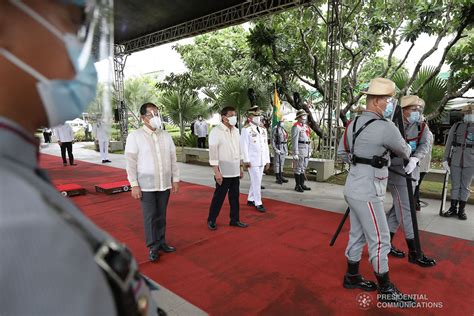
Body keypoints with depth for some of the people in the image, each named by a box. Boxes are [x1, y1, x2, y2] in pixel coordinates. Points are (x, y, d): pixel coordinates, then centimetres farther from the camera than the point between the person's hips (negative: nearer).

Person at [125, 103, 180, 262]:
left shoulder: (166, 135, 6)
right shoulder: (135, 136, -5)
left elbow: (173, 159, 9)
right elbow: (131, 162, -7)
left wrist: (175, 179, 7)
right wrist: (134, 185, -10)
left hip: (165, 184, 3)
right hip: (146, 185, -3)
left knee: (161, 215, 13)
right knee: (150, 217, 5)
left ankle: (161, 242, 29)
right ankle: (153, 247, 19)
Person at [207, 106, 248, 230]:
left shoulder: (236, 130, 9)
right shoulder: (216, 131, -11)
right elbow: (213, 152, -15)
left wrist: (240, 167, 14)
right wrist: (216, 172, -18)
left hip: (235, 172, 6)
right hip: (223, 172, -6)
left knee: (234, 197, 13)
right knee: (218, 197, 5)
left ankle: (235, 220, 27)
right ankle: (211, 220, 21)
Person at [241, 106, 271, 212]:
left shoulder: (263, 129, 12)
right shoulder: (246, 129, -8)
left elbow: (266, 146, 13)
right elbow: (244, 146, -11)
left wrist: (267, 160, 12)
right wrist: (246, 160, -13)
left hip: (262, 161, 6)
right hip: (252, 161, -6)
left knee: (255, 181, 14)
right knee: (256, 182, -4)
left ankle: (250, 200, 28)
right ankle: (258, 203, 6)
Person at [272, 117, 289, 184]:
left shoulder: (284, 130, 14)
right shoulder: (275, 129, -10)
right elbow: (272, 140, -12)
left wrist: (286, 150, 16)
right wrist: (275, 149, -20)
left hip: (284, 148, 8)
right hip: (278, 148, -8)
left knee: (282, 163, 12)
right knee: (277, 163, -2)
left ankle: (281, 177, 19)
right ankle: (278, 178, 3)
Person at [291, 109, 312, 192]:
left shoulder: (306, 126, 16)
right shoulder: (296, 127, -12)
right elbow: (294, 141, -17)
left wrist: (310, 150, 17)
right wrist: (295, 153, -21)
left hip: (306, 150, 9)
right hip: (299, 149, -9)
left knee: (303, 168, 14)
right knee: (298, 168, -1)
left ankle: (302, 184, 22)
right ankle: (297, 186, 7)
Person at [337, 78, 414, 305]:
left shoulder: (354, 123, 7)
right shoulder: (385, 127, -18)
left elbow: (342, 152, 16)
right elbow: (404, 152, 1)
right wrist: (407, 150, 23)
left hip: (355, 189, 9)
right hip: (367, 193, -9)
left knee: (357, 235, 18)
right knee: (379, 240, 4)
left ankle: (352, 277, 33)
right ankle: (386, 290, 20)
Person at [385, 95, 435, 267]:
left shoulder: (422, 127, 4)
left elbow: (426, 144, -14)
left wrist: (414, 159, -32)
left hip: (412, 172, 7)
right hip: (397, 172, -6)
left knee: (398, 209, 13)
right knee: (406, 211, -3)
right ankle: (414, 253, 8)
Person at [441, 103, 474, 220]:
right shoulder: (456, 126, 5)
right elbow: (449, 144, 7)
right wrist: (445, 159, 3)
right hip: (455, 161, 1)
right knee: (455, 186, 8)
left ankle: (462, 210, 16)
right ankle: (453, 208, 16)